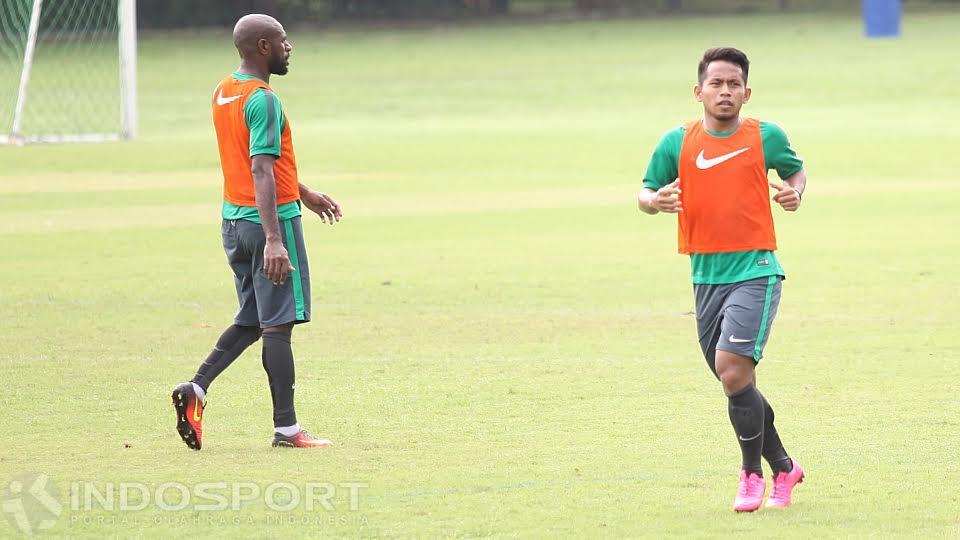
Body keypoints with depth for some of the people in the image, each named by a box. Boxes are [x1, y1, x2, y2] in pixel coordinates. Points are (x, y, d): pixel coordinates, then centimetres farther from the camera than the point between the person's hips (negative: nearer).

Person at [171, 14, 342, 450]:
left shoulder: (224, 93, 12)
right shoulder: (263, 100, -18)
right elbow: (262, 173, -26)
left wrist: (304, 194, 35)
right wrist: (274, 240, -31)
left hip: (234, 220, 9)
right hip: (270, 219, -9)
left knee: (251, 320, 17)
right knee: (278, 324, -3)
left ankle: (196, 389, 2)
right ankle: (286, 428, 0)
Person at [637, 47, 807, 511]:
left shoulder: (766, 137, -1)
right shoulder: (677, 143, 2)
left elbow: (796, 171, 18)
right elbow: (645, 194, 10)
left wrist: (795, 192, -4)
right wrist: (656, 200, -13)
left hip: (755, 270, -4)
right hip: (706, 277, 4)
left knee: (732, 371, -19)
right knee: (738, 386, 10)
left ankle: (752, 473, -2)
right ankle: (783, 468, 29)